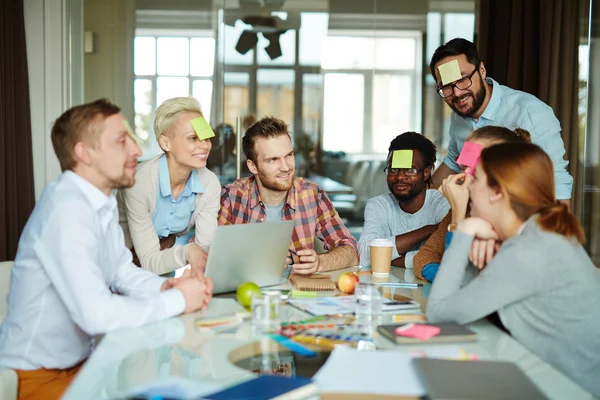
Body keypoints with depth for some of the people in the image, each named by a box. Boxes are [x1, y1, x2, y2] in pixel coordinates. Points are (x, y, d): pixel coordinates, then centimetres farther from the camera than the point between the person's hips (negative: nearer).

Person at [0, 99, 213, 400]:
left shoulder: (102, 202, 5)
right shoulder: (68, 209, -26)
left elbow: (123, 272, 10)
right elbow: (96, 314, -32)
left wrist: (166, 286, -10)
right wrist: (177, 299, -20)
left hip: (77, 360, 9)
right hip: (39, 376, -9)